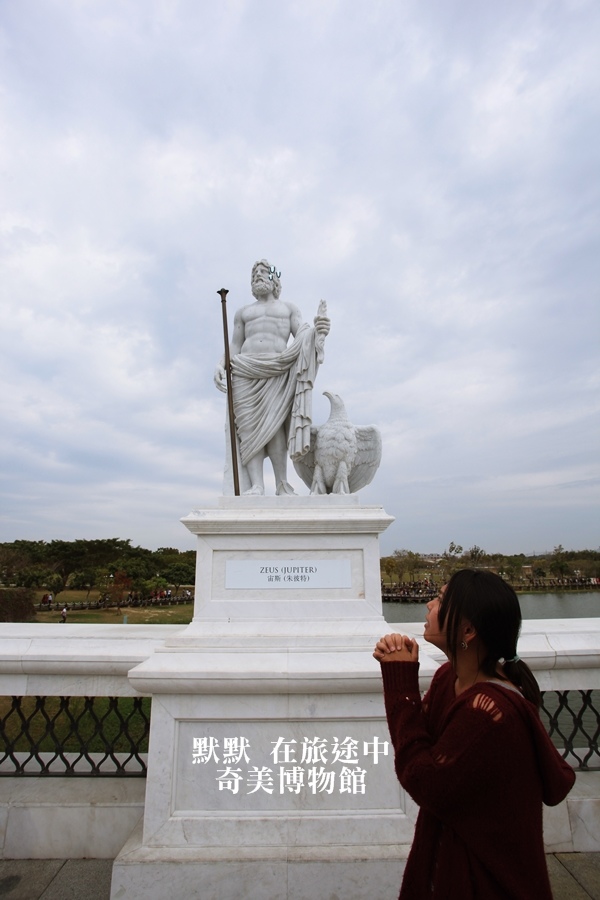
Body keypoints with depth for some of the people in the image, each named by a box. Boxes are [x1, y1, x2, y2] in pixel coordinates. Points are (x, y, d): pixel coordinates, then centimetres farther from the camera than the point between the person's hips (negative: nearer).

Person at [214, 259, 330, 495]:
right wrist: (220, 365, 1)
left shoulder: (288, 307, 23)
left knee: (273, 424, -19)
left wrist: (317, 330, -15)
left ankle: (282, 484, -15)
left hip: (277, 371, -2)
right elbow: (234, 347, 20)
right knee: (249, 426, -13)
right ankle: (256, 486, -19)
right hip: (245, 371, 2)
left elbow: (302, 337, 8)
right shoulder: (243, 312, 28)